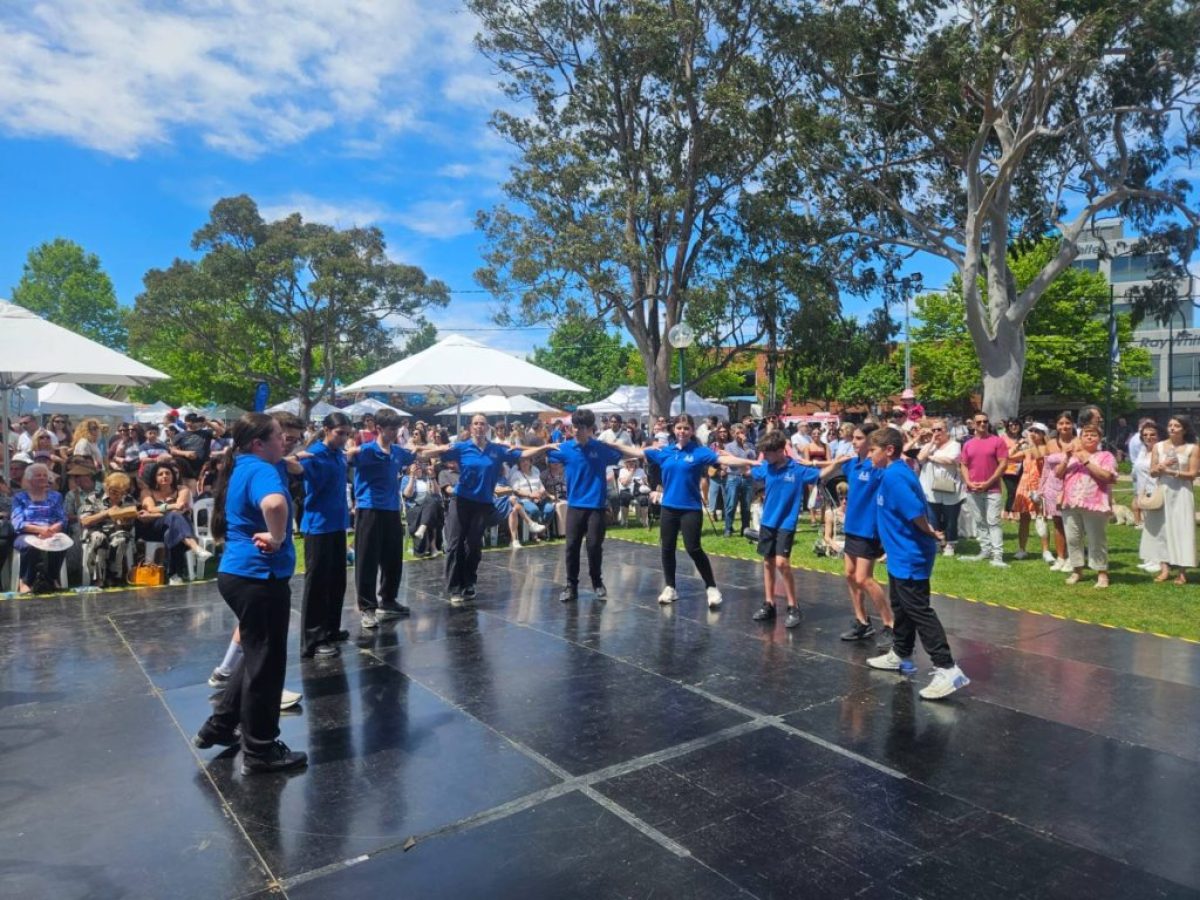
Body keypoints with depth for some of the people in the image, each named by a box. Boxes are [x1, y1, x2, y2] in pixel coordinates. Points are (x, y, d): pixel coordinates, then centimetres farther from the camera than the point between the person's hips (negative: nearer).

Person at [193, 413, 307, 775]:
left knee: (256, 656, 25)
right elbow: (275, 503, -42)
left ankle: (219, 727, 36)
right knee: (266, 663, 4)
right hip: (259, 576, -10)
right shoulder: (260, 470, -18)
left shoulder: (241, 468, 12)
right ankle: (260, 751, 17)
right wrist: (277, 539, -25)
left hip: (239, 572, 10)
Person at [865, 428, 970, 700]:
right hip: (902, 554, 11)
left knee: (919, 611, -7)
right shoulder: (895, 472, 10)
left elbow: (915, 511, -27)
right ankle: (900, 656, 36)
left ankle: (948, 670, -5)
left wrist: (928, 533, -12)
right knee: (900, 606, 21)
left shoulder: (893, 476, -22)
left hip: (909, 556, -11)